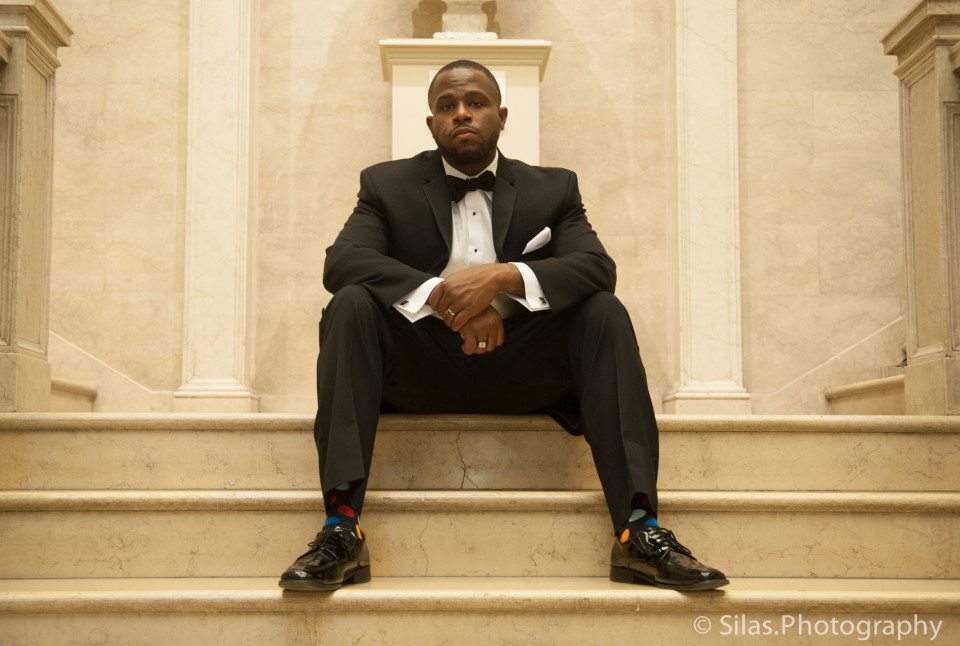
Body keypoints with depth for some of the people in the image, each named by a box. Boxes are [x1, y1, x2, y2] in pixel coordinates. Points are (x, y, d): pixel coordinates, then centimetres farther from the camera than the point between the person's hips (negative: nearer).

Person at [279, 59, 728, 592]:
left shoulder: (553, 189, 12)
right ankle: (341, 529, -35)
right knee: (351, 305, -26)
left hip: (519, 369, 1)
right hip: (421, 367, 0)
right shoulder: (387, 185, 10)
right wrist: (441, 296, -25)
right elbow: (342, 261, -9)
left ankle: (638, 531, -30)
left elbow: (596, 265, -7)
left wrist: (505, 277, -25)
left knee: (604, 312, -22)